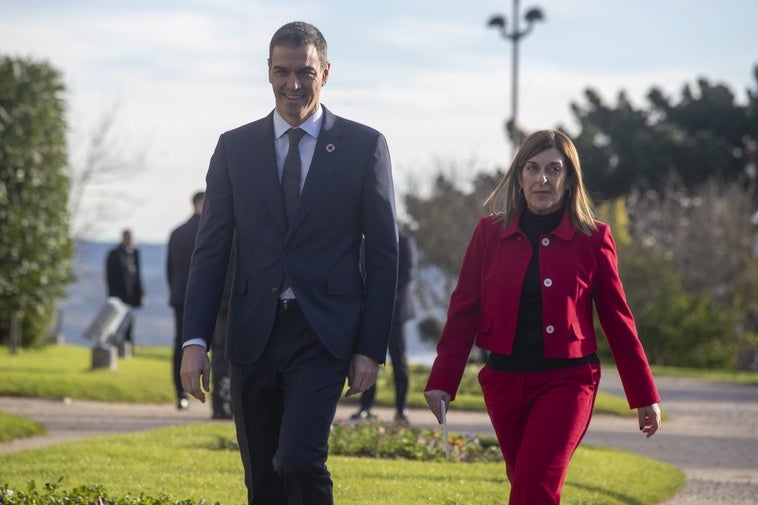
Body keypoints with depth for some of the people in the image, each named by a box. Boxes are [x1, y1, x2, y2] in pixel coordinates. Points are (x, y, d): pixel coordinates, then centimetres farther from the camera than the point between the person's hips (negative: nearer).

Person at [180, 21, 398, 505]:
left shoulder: (364, 146, 1)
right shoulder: (234, 148, 8)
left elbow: (383, 253, 2)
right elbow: (211, 250, 7)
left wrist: (372, 349, -4)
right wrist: (196, 340, -1)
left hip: (323, 336, -3)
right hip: (254, 335, 3)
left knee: (298, 461, -21)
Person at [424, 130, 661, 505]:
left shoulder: (593, 239, 1)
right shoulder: (490, 233, 5)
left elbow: (617, 319, 5)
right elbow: (463, 311, 5)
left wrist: (644, 396, 7)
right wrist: (442, 382, -2)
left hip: (566, 380, -3)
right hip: (505, 381, 3)